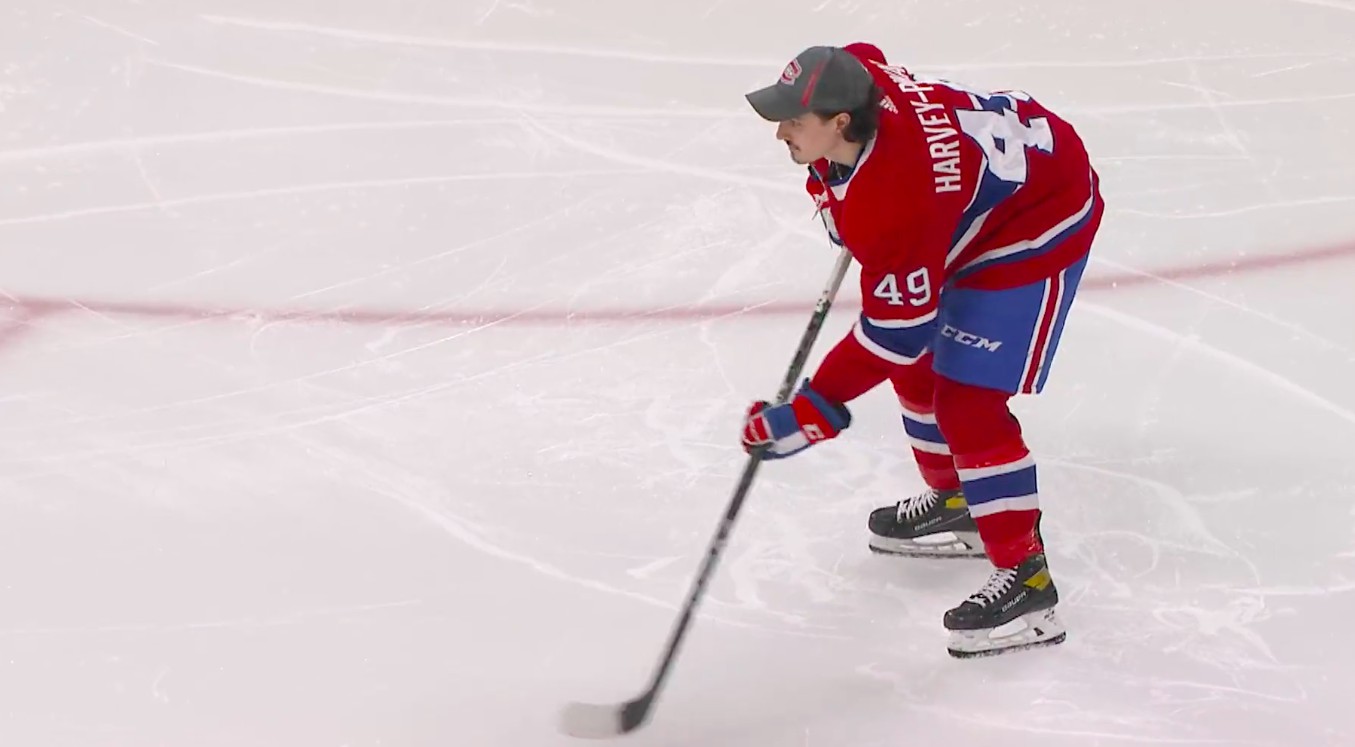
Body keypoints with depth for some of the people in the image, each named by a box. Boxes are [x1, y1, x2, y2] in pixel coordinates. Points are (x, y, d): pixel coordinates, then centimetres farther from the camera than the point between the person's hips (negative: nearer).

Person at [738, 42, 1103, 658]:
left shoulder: (897, 202, -37)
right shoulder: (856, 76, -16)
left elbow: (893, 330, -30)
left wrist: (812, 414, -26)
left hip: (1039, 225, -10)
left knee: (968, 403, -16)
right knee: (919, 363, 19)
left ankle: (1026, 582, -8)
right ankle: (954, 503, 38)